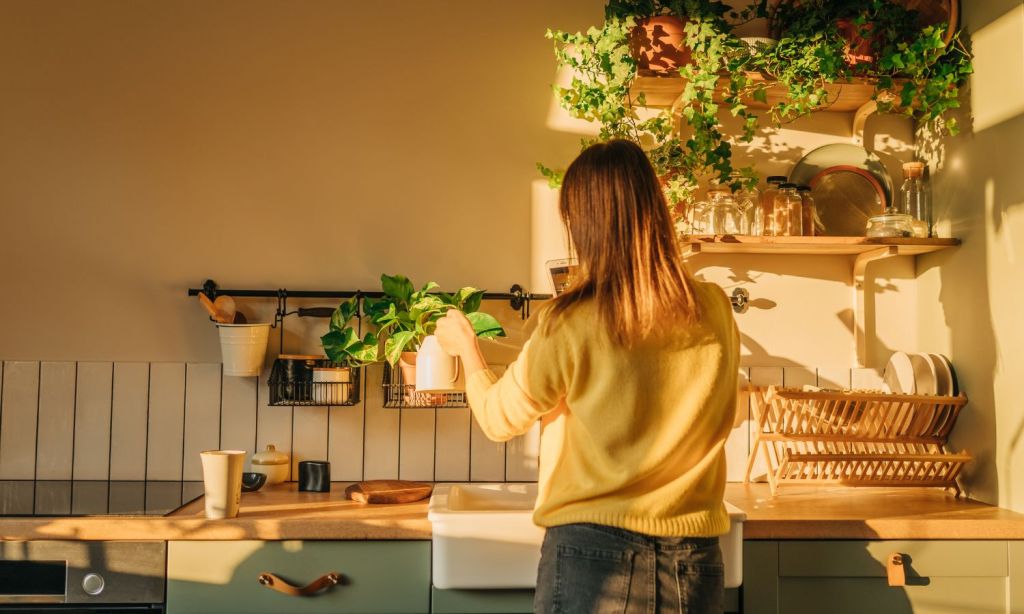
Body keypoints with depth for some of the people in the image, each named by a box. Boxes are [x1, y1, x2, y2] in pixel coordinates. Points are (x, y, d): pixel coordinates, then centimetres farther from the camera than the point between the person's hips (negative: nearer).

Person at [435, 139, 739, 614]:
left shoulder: (571, 324, -17)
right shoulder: (715, 312, -6)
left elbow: (499, 419, 0)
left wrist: (465, 347, 18)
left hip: (593, 557, -3)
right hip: (694, 560, 4)